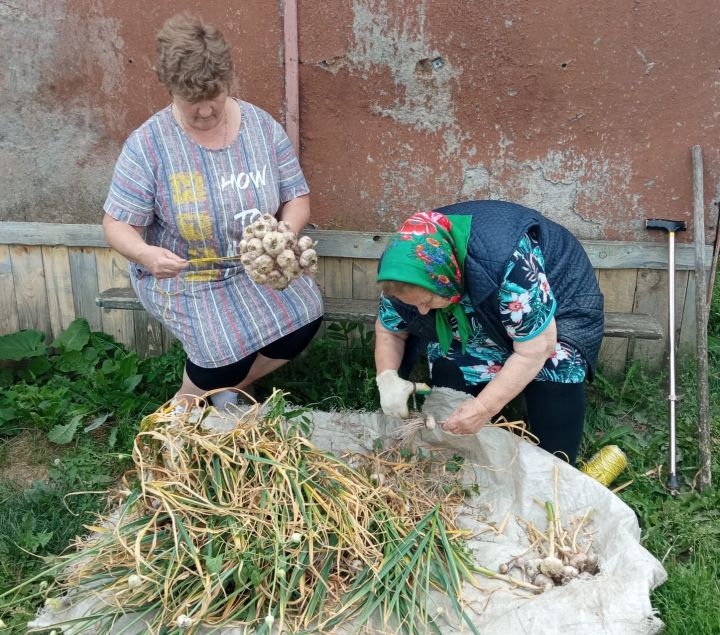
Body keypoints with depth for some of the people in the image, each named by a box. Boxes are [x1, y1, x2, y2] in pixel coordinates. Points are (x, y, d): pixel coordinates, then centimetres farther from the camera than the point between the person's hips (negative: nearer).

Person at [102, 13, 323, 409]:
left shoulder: (263, 127, -6)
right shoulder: (147, 144, -15)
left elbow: (297, 198, -2)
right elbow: (117, 224, -13)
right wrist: (145, 253, -37)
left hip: (255, 267, 4)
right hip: (181, 276, -4)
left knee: (305, 316, -18)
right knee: (227, 353, -25)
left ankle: (233, 389, 12)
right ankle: (185, 408, 14)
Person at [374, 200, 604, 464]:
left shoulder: (510, 264, -43)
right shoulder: (409, 270, -25)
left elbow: (534, 351, -34)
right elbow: (389, 331, -8)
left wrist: (485, 407, -38)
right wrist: (388, 378, -26)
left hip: (560, 300, -4)